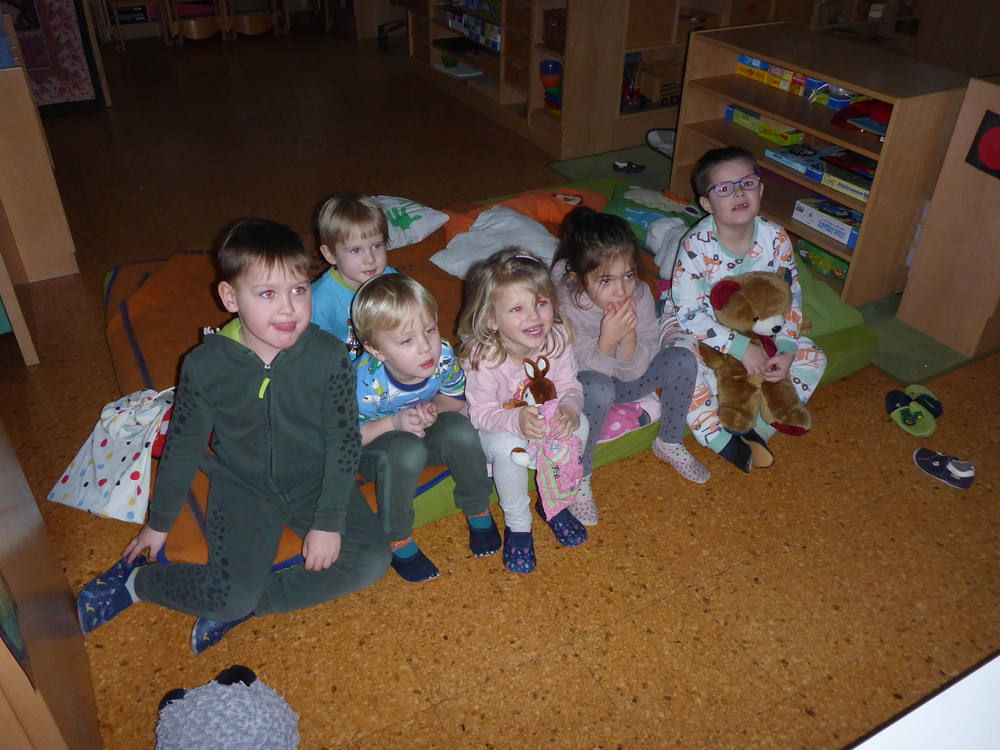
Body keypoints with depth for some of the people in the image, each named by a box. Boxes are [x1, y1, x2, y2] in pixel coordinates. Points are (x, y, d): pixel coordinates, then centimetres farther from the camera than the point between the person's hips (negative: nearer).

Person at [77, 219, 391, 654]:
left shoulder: (329, 357, -19)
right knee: (231, 595, -17)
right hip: (243, 488, -1)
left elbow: (343, 442, -10)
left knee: (371, 560, -16)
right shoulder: (205, 365, -16)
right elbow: (183, 446, -2)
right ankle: (137, 581, 13)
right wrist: (159, 523, 8)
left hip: (316, 483, 2)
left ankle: (243, 605, -6)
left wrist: (329, 521, -13)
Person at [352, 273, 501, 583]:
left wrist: (432, 410, -24)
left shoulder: (443, 357, -22)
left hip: (422, 435, 4)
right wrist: (394, 422, -33)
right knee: (406, 452, -38)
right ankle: (398, 542, -13)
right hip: (369, 448, -4)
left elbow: (455, 399, -2)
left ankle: (478, 512, 0)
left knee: (460, 431, -27)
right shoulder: (366, 383, -33)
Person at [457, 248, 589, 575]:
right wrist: (517, 420, -47)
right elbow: (482, 413, -25)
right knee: (508, 445, -36)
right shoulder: (483, 358, -32)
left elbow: (569, 386, -11)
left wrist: (569, 408, -36)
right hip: (496, 427, -4)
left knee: (578, 425, -25)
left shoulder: (556, 339, -20)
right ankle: (517, 523, -6)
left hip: (543, 417, 4)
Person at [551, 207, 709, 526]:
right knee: (599, 387, -39)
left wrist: (628, 334, -36)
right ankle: (578, 477, -15)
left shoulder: (639, 294, -20)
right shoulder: (565, 306, -32)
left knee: (684, 360, -14)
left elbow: (636, 370, -16)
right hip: (579, 386, -5)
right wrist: (608, 339, -45)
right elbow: (591, 368, -27)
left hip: (623, 380, 5)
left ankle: (669, 443, 11)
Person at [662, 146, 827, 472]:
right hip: (693, 325, -4)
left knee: (813, 358, -7)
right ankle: (721, 441, -22)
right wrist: (741, 347, -33)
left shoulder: (775, 238, -15)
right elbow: (691, 313, -27)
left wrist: (786, 350, -20)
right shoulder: (696, 245, -27)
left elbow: (790, 298, -5)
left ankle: (759, 429, -9)